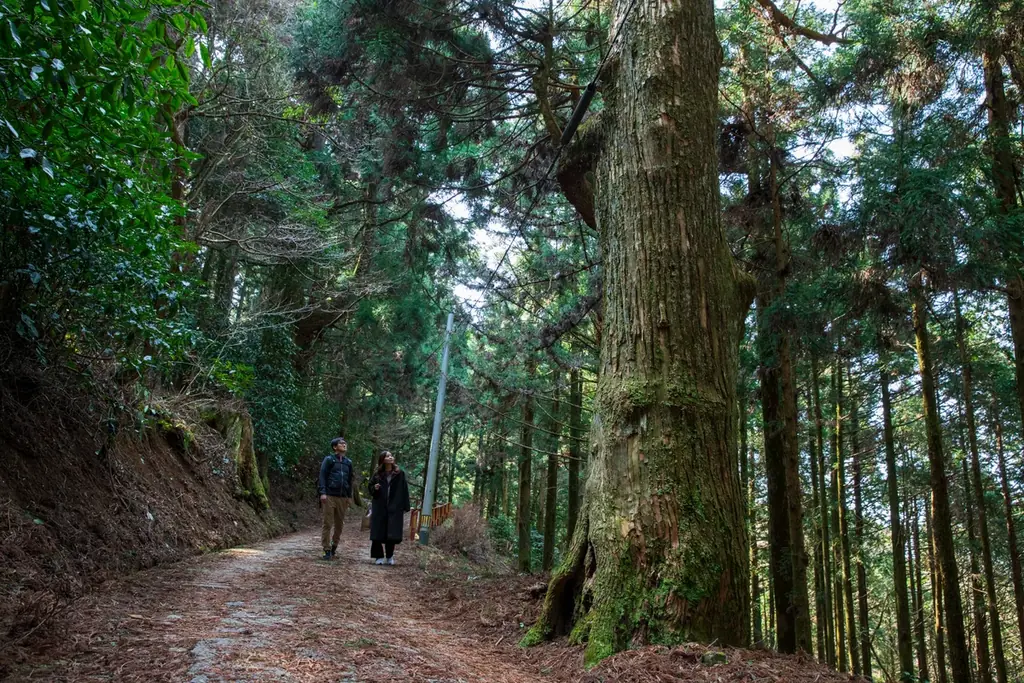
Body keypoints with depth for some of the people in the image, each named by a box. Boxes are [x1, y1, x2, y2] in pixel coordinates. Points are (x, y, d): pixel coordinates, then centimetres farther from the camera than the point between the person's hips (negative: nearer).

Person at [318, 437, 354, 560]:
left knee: (339, 524, 7)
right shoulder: (329, 460, 0)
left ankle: (334, 546, 22)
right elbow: (322, 476, -4)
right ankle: (327, 550, 2)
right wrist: (323, 492, -13)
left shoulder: (348, 462, 13)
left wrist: (349, 496, 16)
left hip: (343, 497, 4)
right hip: (330, 496, -4)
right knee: (327, 524, -3)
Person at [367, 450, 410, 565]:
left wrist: (405, 507, -3)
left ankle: (390, 556, 17)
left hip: (395, 508, -1)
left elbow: (404, 491, 2)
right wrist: (374, 488, -10)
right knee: (378, 533, 0)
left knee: (392, 534, -2)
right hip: (379, 508, 1)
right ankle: (379, 557, 11)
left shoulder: (400, 474, 1)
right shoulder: (377, 474, 3)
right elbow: (369, 486, 14)